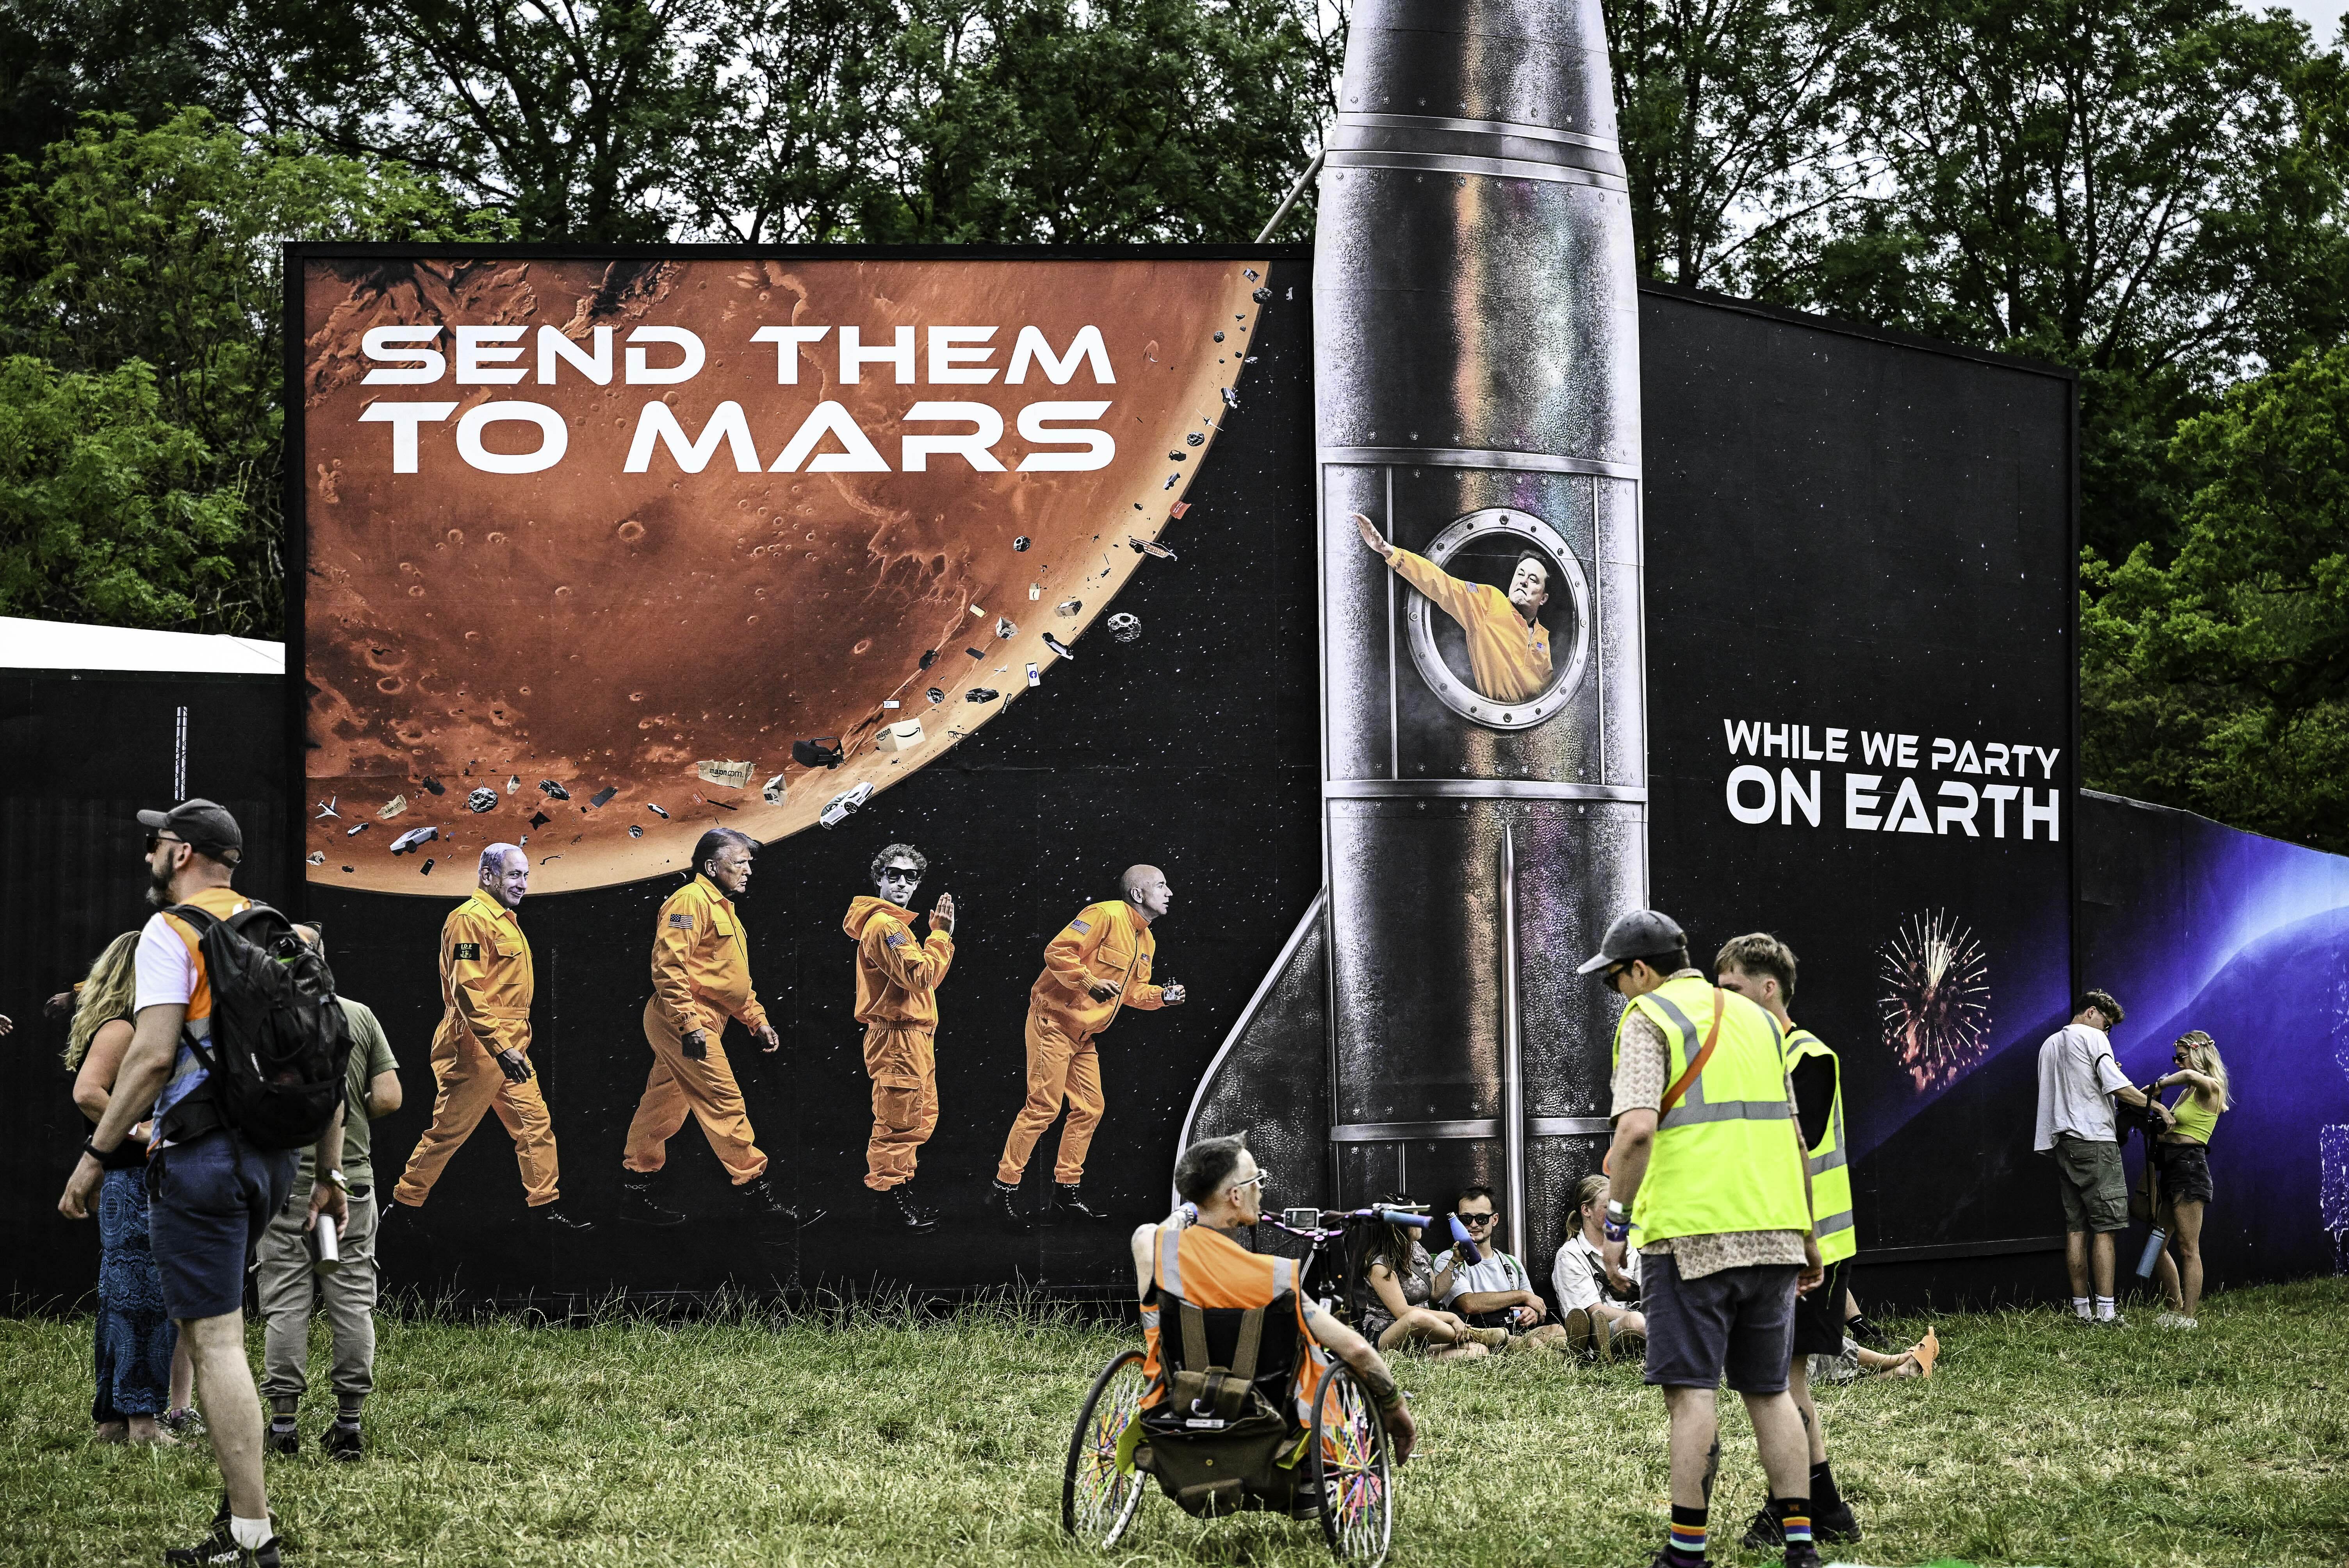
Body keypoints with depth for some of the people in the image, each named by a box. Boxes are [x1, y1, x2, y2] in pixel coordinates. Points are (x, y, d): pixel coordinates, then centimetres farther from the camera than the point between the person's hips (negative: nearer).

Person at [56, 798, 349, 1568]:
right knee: (208, 1322, 20)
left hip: (201, 1153, -8)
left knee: (216, 1339, -6)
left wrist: (96, 1153, -13)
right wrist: (330, 1172, 18)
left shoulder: (171, 934, -6)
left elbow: (153, 1055, -18)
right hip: (271, 1156, 8)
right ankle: (242, 1499, 20)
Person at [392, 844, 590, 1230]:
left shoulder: (505, 919, 17)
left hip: (508, 1046, 9)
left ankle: (547, 1205, 11)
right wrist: (500, 1047, -26)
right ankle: (404, 1203, 10)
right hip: (477, 1047, -9)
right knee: (449, 1129, -1)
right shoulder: (471, 919, -15)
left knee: (535, 1122, 7)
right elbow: (467, 991, -22)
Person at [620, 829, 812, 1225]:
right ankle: (756, 1192, -8)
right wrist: (689, 1025, -25)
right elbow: (669, 967, -21)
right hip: (685, 1019, -10)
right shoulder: (692, 900, -12)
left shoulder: (722, 908, 22)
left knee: (665, 1107, 12)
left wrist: (758, 1020, 19)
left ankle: (635, 1193, 18)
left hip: (700, 1024, 10)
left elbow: (736, 981, 28)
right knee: (724, 1102, -9)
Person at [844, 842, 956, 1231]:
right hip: (898, 1036, -11)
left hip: (915, 1037, 11)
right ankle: (890, 1194, 1)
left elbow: (925, 976, 16)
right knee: (898, 1121, -5)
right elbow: (921, 976, -22)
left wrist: (939, 934, 7)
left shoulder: (896, 924, 19)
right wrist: (941, 935, -14)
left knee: (922, 1119, 18)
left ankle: (897, 1190, 24)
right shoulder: (884, 925, -15)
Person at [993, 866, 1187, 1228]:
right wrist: (1090, 983, -30)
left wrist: (1162, 996, 3)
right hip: (1054, 1022, -10)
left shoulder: (1147, 941, 14)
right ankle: (1004, 1191, -6)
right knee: (1044, 1106, -11)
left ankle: (1066, 1192, 17)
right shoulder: (1107, 915, -16)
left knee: (1089, 1109, 8)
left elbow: (1132, 990, 21)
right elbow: (1058, 951, -22)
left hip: (1085, 1035, 10)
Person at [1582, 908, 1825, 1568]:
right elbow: (1794, 1137, 18)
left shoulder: (1649, 1018, -3)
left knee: (1691, 1391, -3)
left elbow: (1637, 1128, -18)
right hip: (1772, 1233, 6)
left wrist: (1618, 1216, -8)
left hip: (1691, 1234, -6)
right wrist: (1807, 1238, 23)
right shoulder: (1756, 1019, 17)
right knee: (1769, 1390, 12)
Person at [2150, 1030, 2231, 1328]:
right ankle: (2175, 1311, 19)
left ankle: (2187, 1317, -3)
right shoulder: (2187, 1094, 18)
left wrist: (2157, 1085, -21)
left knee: (2188, 1248, -6)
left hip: (2190, 1169, -10)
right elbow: (2170, 1124, 15)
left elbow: (2189, 1075, -32)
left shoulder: (2210, 1089, -9)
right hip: (2170, 1169, 10)